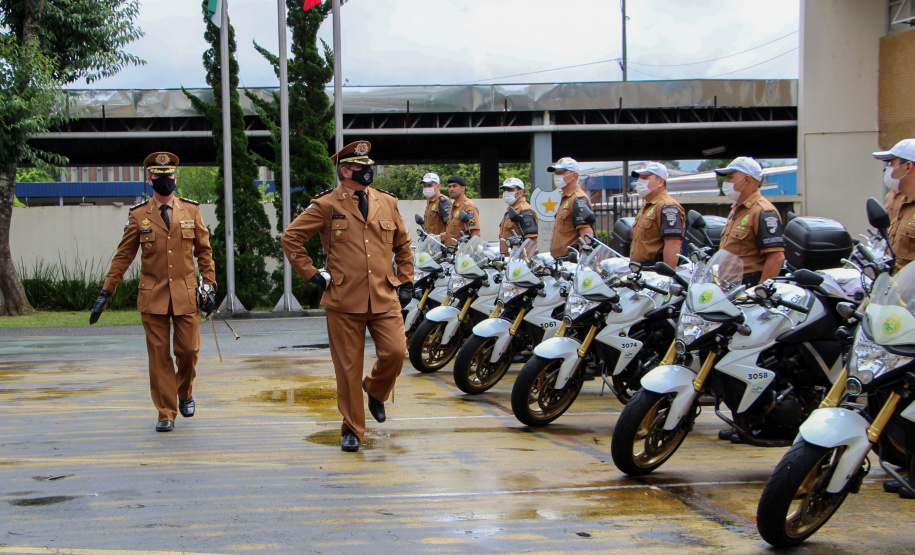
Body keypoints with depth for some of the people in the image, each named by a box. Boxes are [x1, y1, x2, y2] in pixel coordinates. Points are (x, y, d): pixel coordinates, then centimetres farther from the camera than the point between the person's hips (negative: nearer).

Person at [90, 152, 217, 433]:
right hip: (152, 296, -1)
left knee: (188, 350, 1)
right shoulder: (138, 215, 3)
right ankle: (166, 413, 9)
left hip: (185, 294, 1)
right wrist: (105, 293, 1)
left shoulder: (191, 210, 6)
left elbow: (204, 251, 10)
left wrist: (209, 285, 0)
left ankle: (185, 394, 30)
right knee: (159, 354, 0)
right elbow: (123, 256, 5)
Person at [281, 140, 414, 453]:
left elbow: (403, 244, 23)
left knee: (395, 352, -11)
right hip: (344, 301, -3)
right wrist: (311, 274, 0)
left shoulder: (387, 203, 12)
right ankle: (352, 430, 14)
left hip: (385, 298, 3)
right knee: (348, 368, 1)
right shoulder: (326, 206, 0)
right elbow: (291, 238, 3)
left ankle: (375, 389, 22)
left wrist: (406, 281, 15)